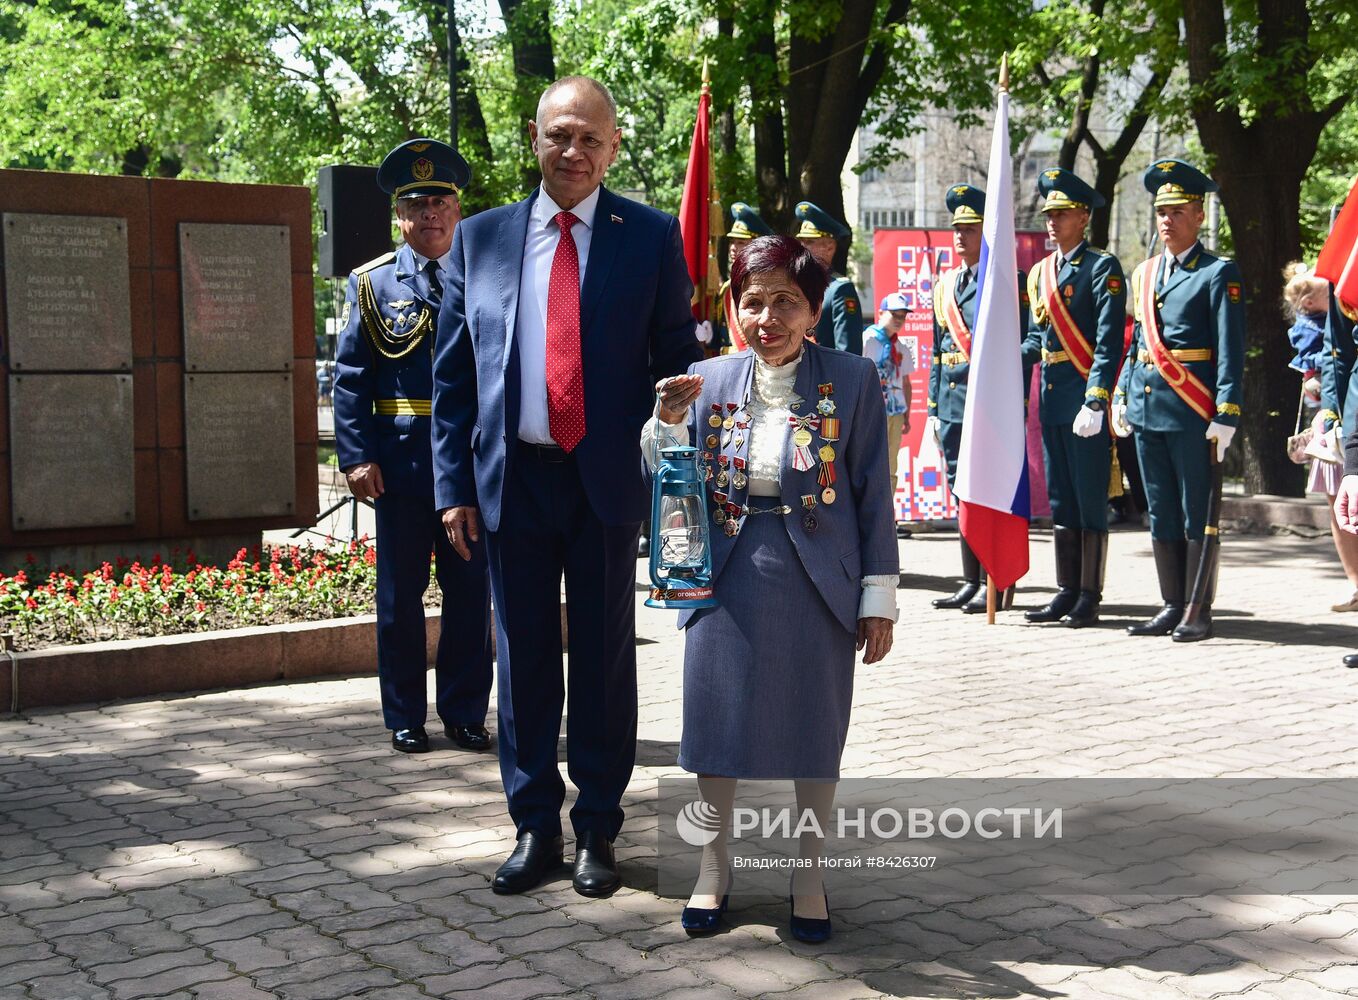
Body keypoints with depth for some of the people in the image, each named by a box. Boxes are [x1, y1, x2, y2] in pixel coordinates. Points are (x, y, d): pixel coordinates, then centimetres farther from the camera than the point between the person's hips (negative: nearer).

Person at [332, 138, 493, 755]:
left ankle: (464, 711, 19)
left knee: (470, 590, 7)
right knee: (401, 594, 6)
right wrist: (356, 456, -9)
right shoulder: (372, 284, 4)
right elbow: (350, 378, 1)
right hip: (401, 461, -1)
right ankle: (405, 717, 18)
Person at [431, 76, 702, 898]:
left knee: (606, 658, 8)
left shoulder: (652, 237, 0)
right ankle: (535, 826, 22)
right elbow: (453, 374, 7)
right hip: (512, 479, 2)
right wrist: (454, 485, 1)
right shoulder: (481, 237, 5)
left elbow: (677, 362, 2)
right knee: (524, 659, 9)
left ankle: (599, 829, 21)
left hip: (608, 480, -1)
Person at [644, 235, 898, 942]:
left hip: (816, 585, -2)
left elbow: (872, 494, -2)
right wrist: (669, 423, -14)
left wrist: (879, 594, -3)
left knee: (814, 728, 8)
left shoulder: (852, 380, -4)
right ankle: (714, 865, 27)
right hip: (727, 582, 2)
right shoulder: (707, 381, 2)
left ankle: (808, 873, 26)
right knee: (718, 722, 8)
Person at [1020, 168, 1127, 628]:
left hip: (1087, 398, -7)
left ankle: (1090, 598, 3)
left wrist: (1095, 401, -21)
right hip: (1051, 398, 7)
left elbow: (1109, 342, -14)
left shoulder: (1102, 268, -6)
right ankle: (1067, 592, 18)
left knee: (1090, 500, -2)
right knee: (1060, 500, 11)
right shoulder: (1039, 273, 15)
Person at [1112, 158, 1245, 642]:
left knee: (1197, 514, -1)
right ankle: (1172, 607, 19)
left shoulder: (1218, 272, -4)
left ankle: (1199, 613, 6)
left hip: (1192, 413, -6)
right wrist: (1121, 397, 13)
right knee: (1161, 514, 11)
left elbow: (1231, 350, -9)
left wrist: (1225, 416, -15)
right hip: (1147, 409, 7)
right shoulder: (1144, 273, 15)